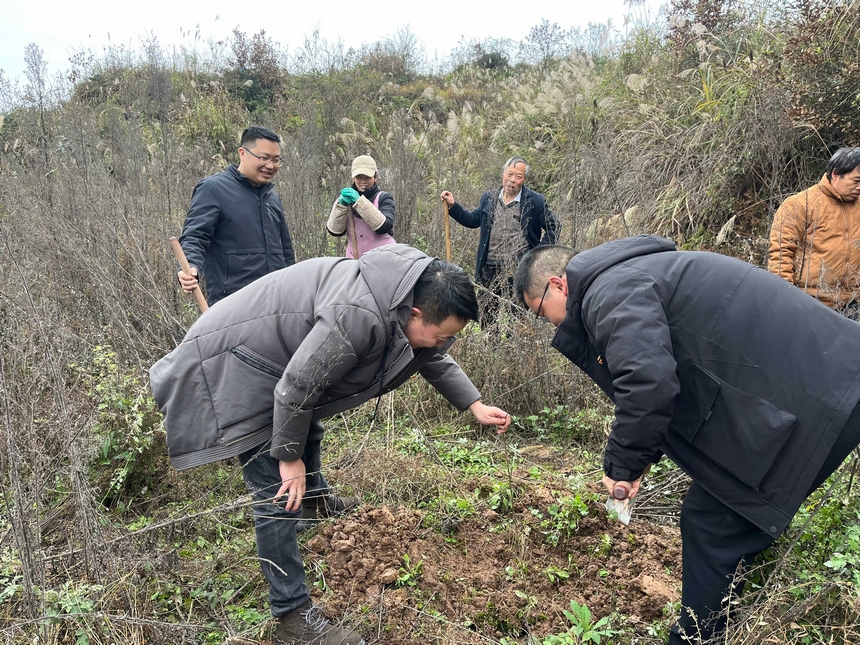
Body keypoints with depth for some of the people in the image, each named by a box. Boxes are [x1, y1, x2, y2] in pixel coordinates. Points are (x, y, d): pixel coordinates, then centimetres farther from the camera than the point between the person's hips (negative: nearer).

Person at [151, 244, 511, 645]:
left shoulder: (410, 294, -6)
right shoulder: (359, 317, -36)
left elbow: (433, 358, 12)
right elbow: (295, 387, -29)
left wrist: (475, 405, 6)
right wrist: (288, 457, -15)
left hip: (280, 353, 10)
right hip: (233, 367, -10)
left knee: (308, 433, 29)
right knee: (280, 494, -9)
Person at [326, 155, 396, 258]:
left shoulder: (383, 198, 3)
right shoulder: (346, 198, 13)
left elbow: (384, 226, -16)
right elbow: (335, 231, 1)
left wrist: (360, 202, -20)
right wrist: (341, 205, -14)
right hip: (354, 259, 3)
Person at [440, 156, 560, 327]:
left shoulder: (535, 201, -3)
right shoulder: (488, 198, 8)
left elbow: (553, 227, 2)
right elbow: (473, 220, 18)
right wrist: (452, 205, 8)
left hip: (519, 271, -4)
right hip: (490, 270, 4)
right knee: (487, 316, 12)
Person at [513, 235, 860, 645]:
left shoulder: (609, 291, -14)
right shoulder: (630, 274, 19)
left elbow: (646, 383, -29)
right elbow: (662, 370, 26)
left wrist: (623, 464, -12)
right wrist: (640, 455, 19)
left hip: (806, 395, -10)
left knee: (712, 524, -2)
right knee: (745, 525, 20)